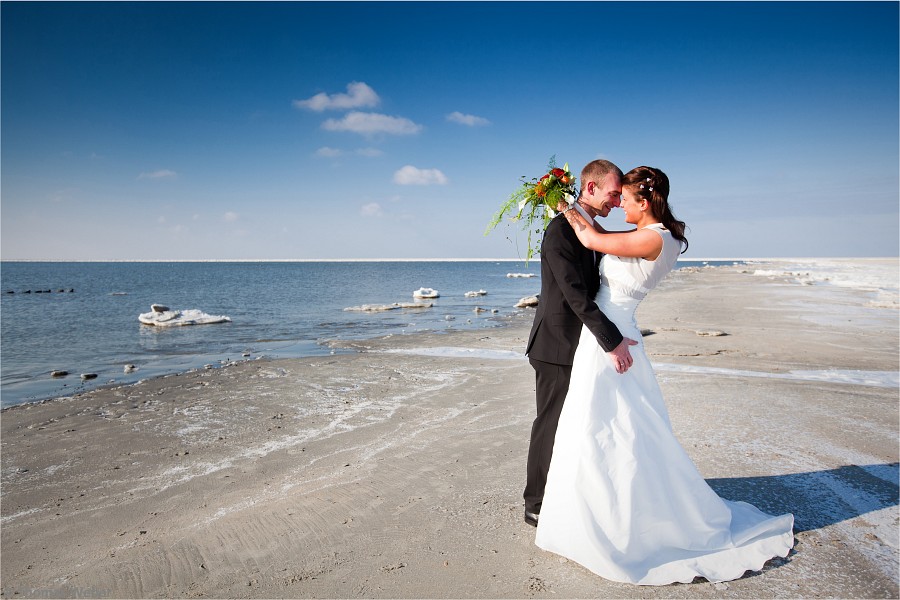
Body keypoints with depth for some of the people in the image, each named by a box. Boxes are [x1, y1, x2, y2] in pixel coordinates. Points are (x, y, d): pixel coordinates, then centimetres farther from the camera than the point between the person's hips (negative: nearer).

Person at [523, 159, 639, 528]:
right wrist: (612, 341, -23)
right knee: (551, 425, 2)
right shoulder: (561, 229, -16)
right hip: (558, 347, -8)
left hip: (583, 344, 9)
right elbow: (575, 294, -24)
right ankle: (537, 505, 18)